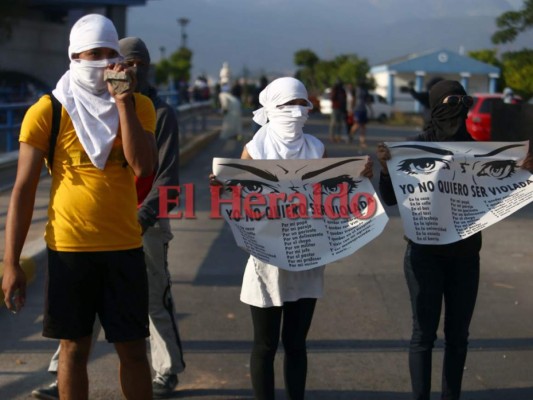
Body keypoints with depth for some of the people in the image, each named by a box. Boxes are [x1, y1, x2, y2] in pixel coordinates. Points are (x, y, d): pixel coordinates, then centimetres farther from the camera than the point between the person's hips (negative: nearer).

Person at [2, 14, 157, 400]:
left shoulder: (139, 106, 2)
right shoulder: (47, 111, -4)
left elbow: (143, 167, -14)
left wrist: (123, 102, -15)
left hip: (125, 247, 1)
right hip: (69, 248, -1)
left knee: (133, 349, 7)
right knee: (74, 348, 9)